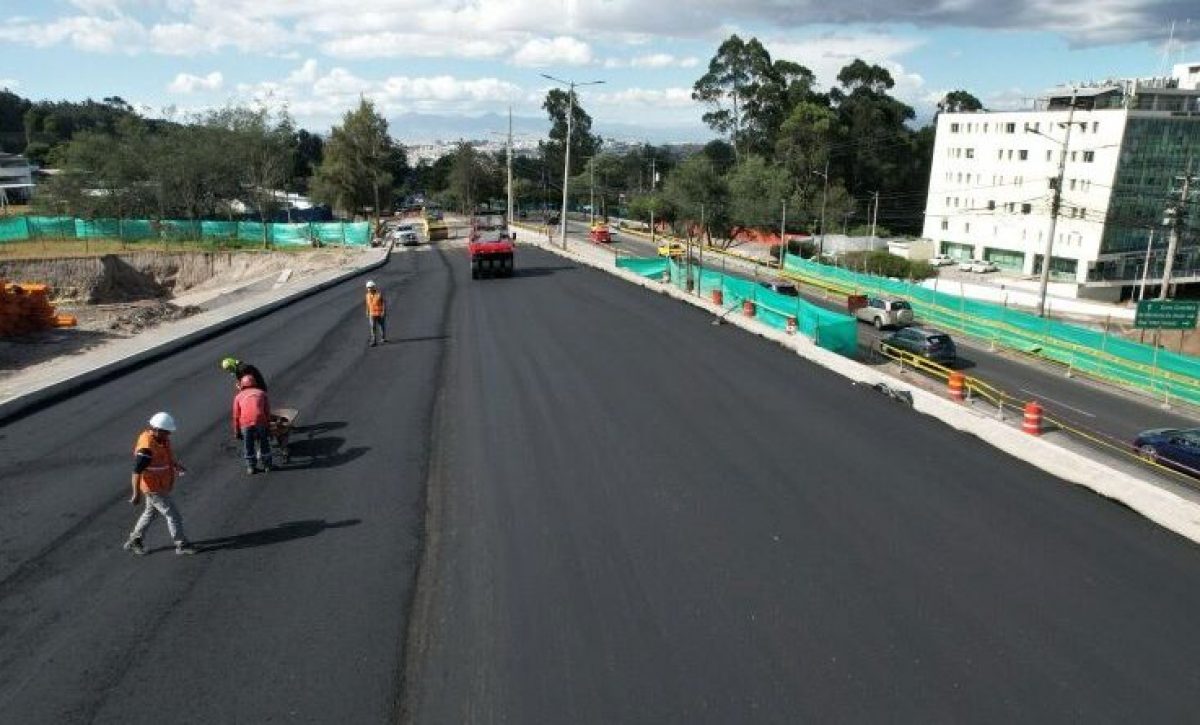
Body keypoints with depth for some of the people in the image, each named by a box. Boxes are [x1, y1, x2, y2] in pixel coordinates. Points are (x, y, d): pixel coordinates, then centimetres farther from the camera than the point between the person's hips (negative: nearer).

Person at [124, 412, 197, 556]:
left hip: (160, 485, 10)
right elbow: (136, 471, -27)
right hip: (154, 489, -10)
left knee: (151, 512, 25)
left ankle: (134, 541, 39)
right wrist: (136, 493, -23)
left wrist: (176, 464, 2)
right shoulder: (147, 447, -31)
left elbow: (168, 454, 18)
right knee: (173, 515, 0)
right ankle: (181, 545, 13)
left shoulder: (162, 438, -3)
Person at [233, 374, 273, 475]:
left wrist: (237, 431, 22)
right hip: (260, 421, 0)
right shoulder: (262, 393, 21)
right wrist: (268, 427, 19)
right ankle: (267, 465, 24)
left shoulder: (239, 396, 20)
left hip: (245, 422, 0)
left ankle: (250, 467, 21)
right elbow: (267, 412, 14)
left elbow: (236, 416, 15)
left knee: (248, 445, 16)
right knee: (263, 442, 17)